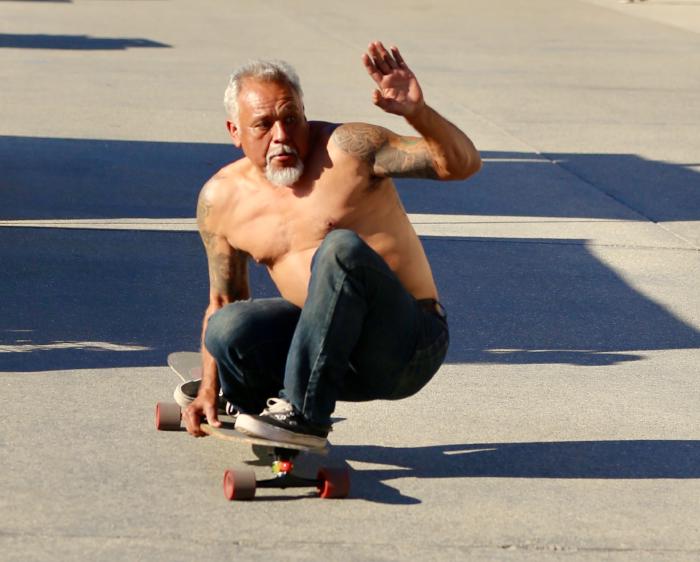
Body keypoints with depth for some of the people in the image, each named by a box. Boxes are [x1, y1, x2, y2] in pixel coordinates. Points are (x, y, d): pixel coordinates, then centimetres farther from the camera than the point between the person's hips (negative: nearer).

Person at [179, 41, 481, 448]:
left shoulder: (346, 148, -11)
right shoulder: (221, 200, 4)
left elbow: (463, 164, -17)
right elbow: (224, 302, 16)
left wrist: (418, 113, -35)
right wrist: (210, 388, 7)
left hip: (408, 350, -4)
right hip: (337, 352, 4)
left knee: (341, 247, -33)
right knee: (227, 330, -25)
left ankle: (303, 413, -25)